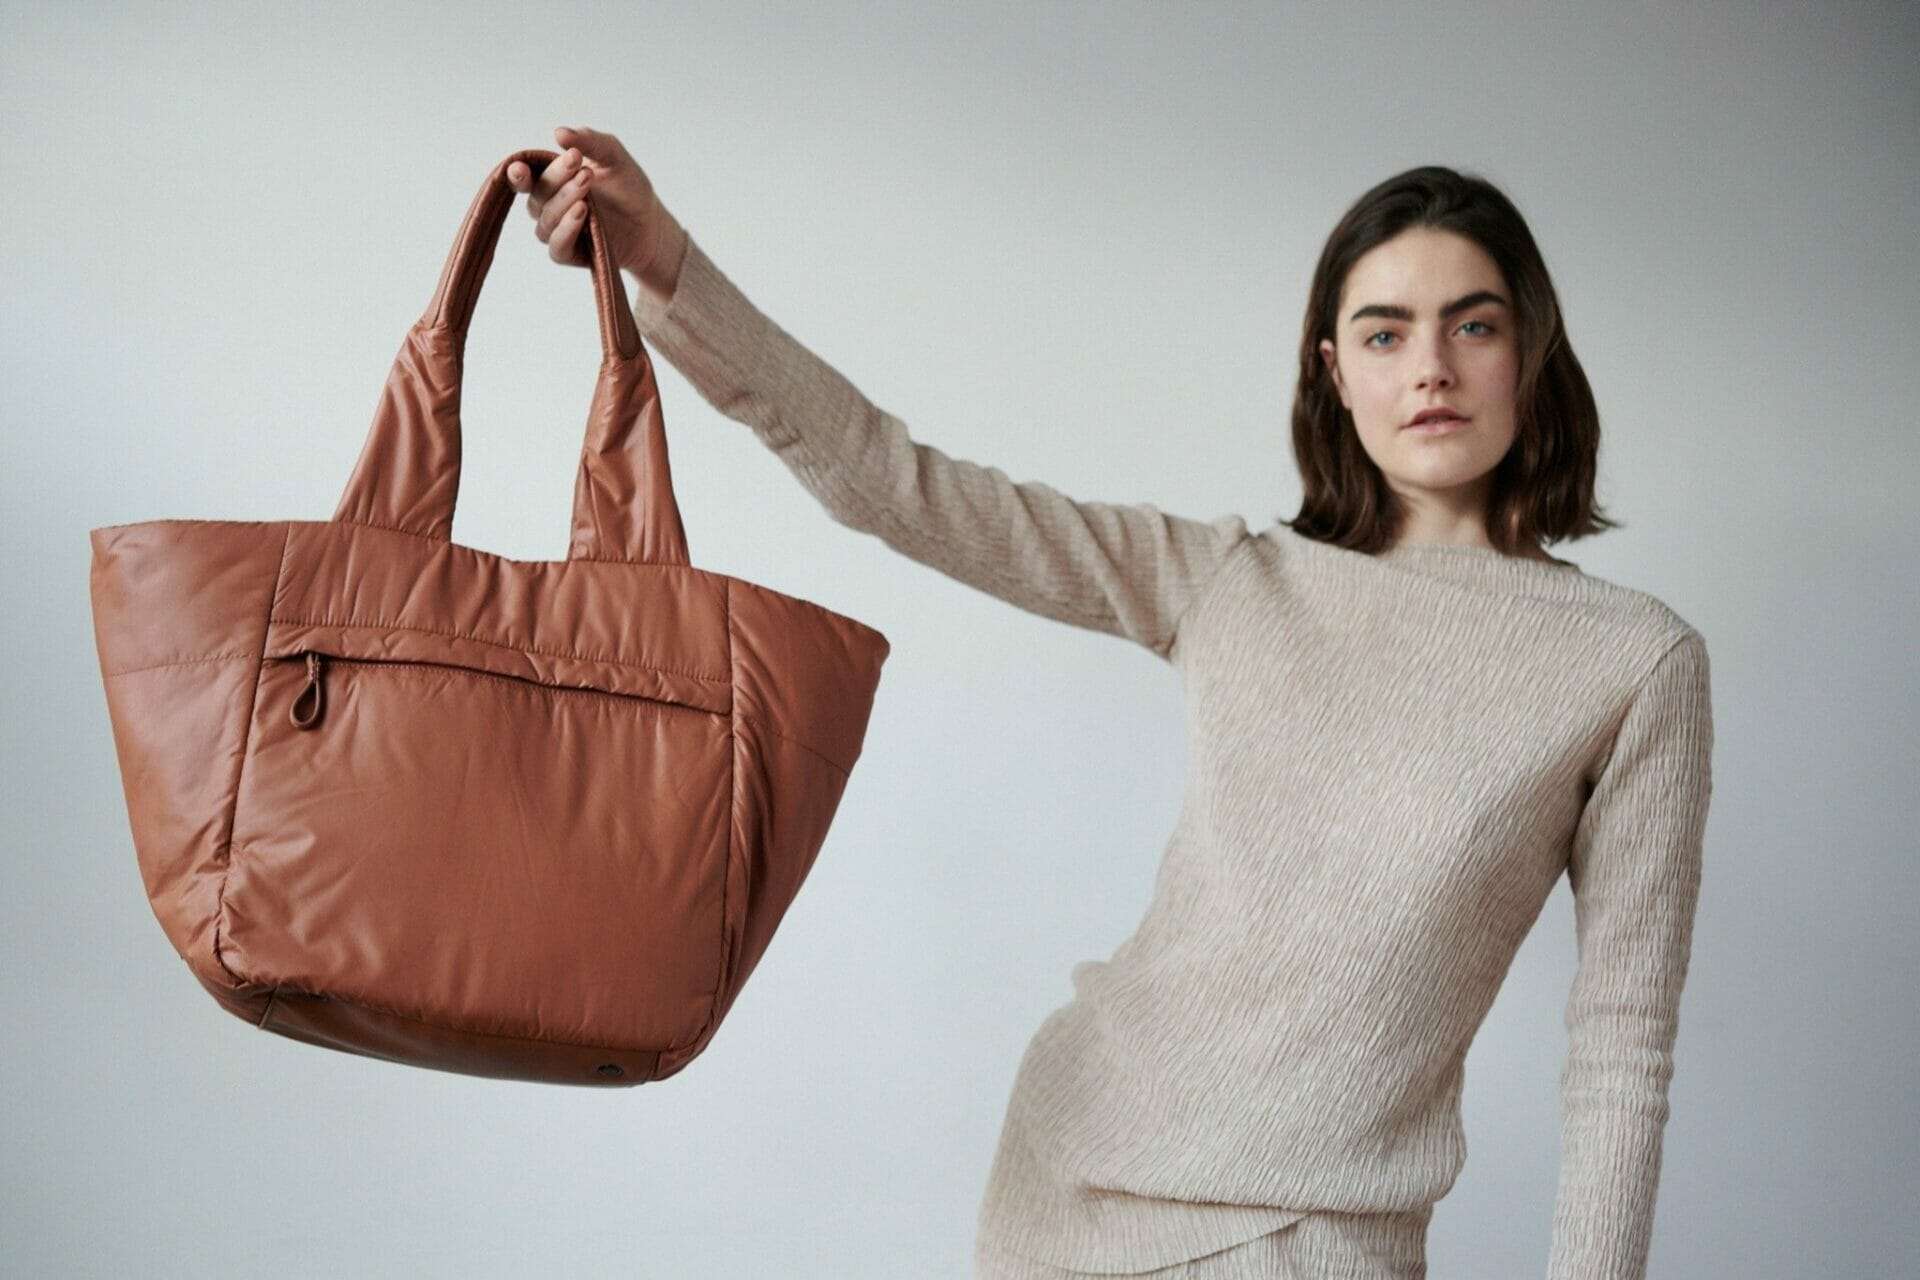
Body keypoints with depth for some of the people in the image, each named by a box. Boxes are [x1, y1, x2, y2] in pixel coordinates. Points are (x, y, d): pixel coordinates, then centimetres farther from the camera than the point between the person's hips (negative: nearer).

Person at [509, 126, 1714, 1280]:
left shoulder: (1637, 662, -4)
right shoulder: (1230, 582, 2)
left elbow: (1622, 1041, -3)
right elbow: (896, 483, -3)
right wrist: (666, 266, -11)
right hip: (1074, 1162, 3)